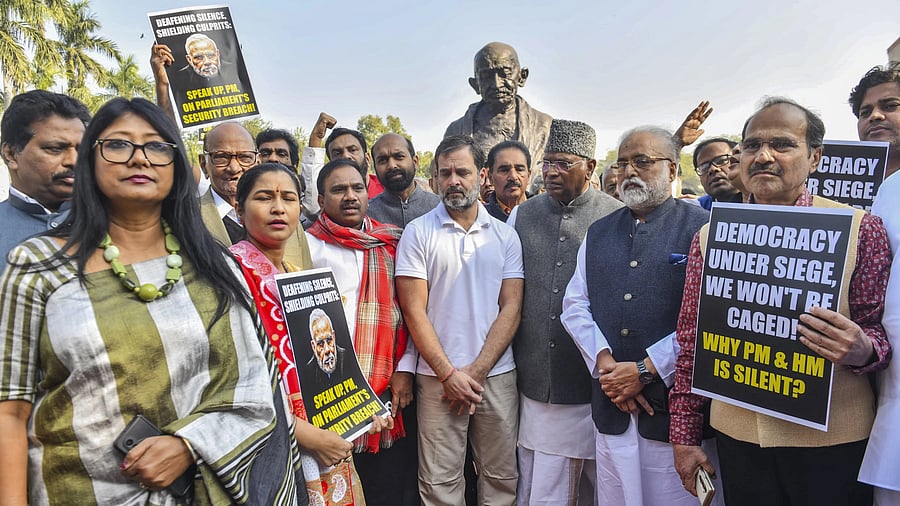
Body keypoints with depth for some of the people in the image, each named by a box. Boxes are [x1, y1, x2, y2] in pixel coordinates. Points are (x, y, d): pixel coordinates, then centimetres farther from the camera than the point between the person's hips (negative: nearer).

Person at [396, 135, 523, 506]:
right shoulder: (418, 233, -1)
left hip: (497, 374, 2)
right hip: (438, 377, -1)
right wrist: (449, 373, -9)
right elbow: (414, 311, -5)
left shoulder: (506, 236, 5)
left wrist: (476, 371, -8)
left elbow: (511, 308, 0)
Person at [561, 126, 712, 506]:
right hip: (610, 405, 5)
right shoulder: (598, 232, 13)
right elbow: (575, 304, 8)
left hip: (674, 406, -4)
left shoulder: (701, 228, -4)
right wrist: (604, 362, -6)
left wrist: (645, 370, -14)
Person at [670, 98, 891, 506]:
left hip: (833, 439, -1)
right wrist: (684, 435, 4)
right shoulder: (709, 236, 2)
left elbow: (881, 330, 1)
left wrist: (863, 349, -23)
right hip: (737, 437, 2)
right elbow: (691, 341, 3)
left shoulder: (860, 229, -4)